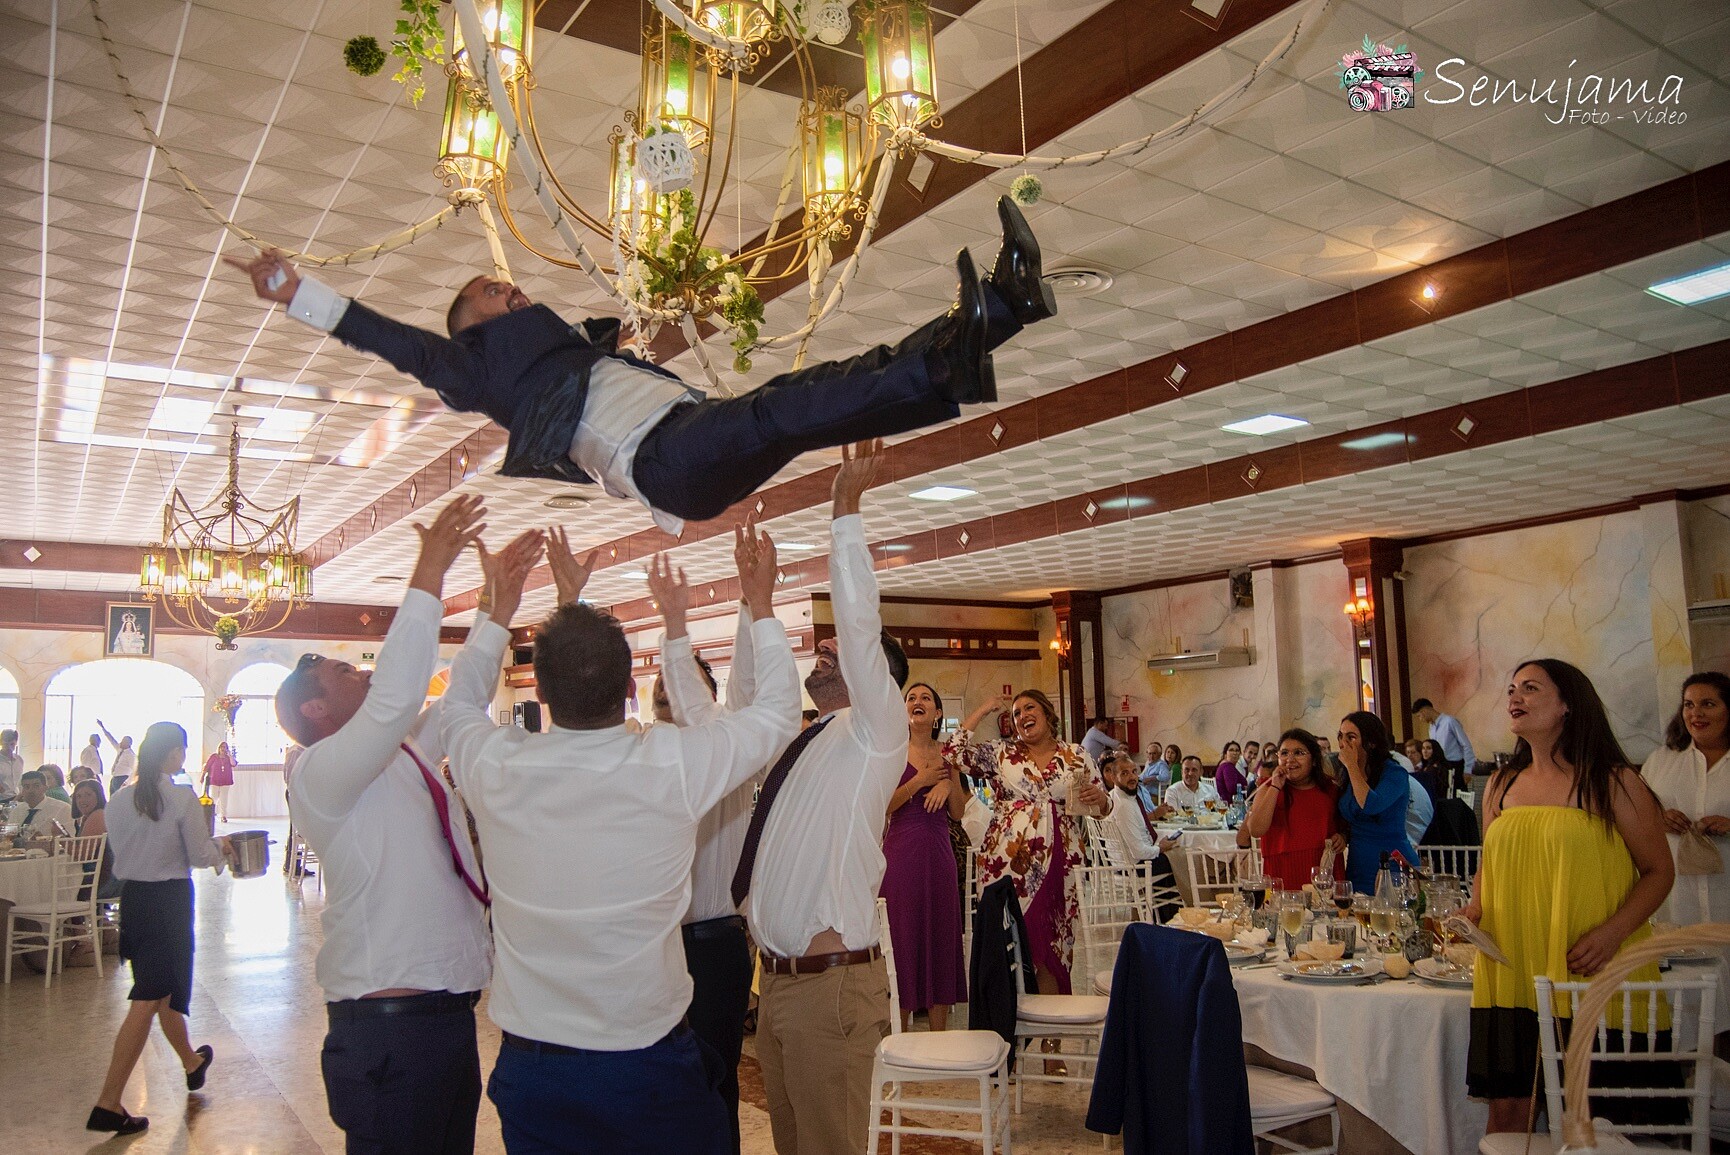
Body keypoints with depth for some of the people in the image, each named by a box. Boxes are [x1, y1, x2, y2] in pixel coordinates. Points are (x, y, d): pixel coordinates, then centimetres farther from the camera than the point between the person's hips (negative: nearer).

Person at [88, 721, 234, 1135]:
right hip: (170, 899, -7)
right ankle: (108, 1104, -2)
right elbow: (199, 855, -11)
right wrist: (221, 846, 9)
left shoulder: (120, 799, 0)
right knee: (149, 999, -2)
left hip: (132, 897, 7)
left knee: (162, 987, 22)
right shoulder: (182, 797, -16)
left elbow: (121, 851, 10)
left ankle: (191, 1061, 43)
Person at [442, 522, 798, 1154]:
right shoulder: (672, 765, -21)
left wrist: (498, 611, 15)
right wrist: (761, 604, 8)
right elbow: (777, 710, -2)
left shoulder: (496, 768, -14)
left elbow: (460, 704, 12)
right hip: (651, 1063, -2)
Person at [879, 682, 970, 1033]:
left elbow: (958, 813, 8)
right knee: (902, 940, 0)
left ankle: (940, 1038, 18)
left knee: (941, 939, 7)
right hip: (901, 853, -4)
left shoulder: (947, 754, 10)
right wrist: (920, 781, -14)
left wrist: (950, 780, -8)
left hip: (939, 853, 4)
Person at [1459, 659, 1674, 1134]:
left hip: (1588, 975, -4)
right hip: (1511, 975, 4)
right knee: (1507, 1108, 4)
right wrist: (1475, 908, 3)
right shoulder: (1501, 786, 12)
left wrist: (1613, 933, -15)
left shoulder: (1612, 782, -2)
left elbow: (1658, 871, -1)